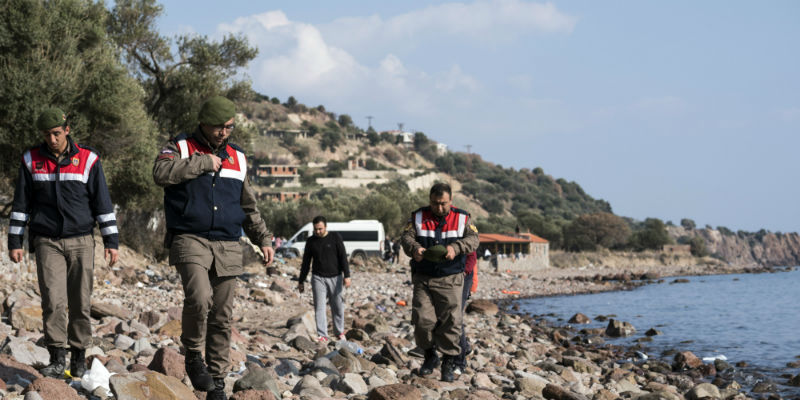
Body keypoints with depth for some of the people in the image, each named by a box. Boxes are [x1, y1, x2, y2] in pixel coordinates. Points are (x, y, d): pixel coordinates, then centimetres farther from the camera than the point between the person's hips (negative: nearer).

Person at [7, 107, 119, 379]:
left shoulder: (88, 160, 1)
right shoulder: (31, 160, 5)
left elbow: (103, 203, 3)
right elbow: (21, 204, 10)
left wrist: (111, 241, 0)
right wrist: (14, 241, 6)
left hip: (81, 241, 0)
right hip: (47, 243, 0)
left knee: (80, 303, 0)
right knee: (53, 300, -10)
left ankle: (79, 356, 13)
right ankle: (57, 360, -6)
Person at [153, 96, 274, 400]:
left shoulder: (237, 159, 16)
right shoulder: (180, 148, 3)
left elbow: (248, 207, 24)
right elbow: (162, 174, -19)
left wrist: (262, 239, 16)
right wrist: (203, 163, -13)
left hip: (227, 247, 4)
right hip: (190, 240, -4)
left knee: (222, 317, 3)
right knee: (199, 298, -26)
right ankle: (194, 357, -4)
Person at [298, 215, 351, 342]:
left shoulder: (335, 237, -1)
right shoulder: (311, 241, 5)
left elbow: (343, 257, -4)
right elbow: (306, 262, 12)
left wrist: (347, 275, -12)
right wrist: (301, 281, 12)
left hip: (335, 277, -1)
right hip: (318, 278, 1)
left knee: (337, 307, 4)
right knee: (319, 307, -7)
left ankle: (339, 332, 21)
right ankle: (322, 335, -7)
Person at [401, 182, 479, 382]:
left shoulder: (462, 219, 4)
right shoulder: (418, 217, 6)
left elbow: (473, 238, -8)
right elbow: (406, 236, -5)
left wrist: (456, 248, -28)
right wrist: (414, 248, -28)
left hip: (450, 281, -1)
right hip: (423, 279, 1)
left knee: (451, 322, -5)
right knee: (422, 319, -5)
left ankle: (449, 363, 7)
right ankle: (430, 355, 18)